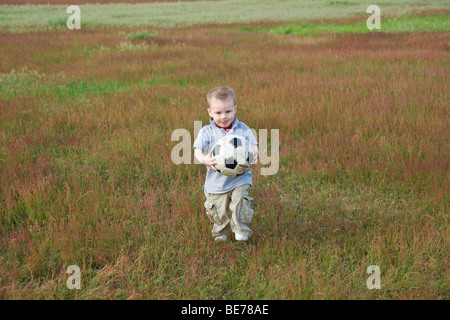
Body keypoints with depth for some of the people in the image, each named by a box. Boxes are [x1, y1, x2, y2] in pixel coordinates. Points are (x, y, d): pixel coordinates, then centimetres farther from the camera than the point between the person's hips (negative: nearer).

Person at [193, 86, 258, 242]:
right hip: (216, 181, 0)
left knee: (240, 201, -18)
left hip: (240, 178, 0)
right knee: (218, 210, 6)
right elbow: (198, 150, -11)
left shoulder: (242, 129, 1)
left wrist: (254, 154, -23)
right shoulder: (206, 132, -3)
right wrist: (204, 159, -34)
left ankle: (241, 230, 3)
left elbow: (253, 145, 1)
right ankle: (221, 231, 35)